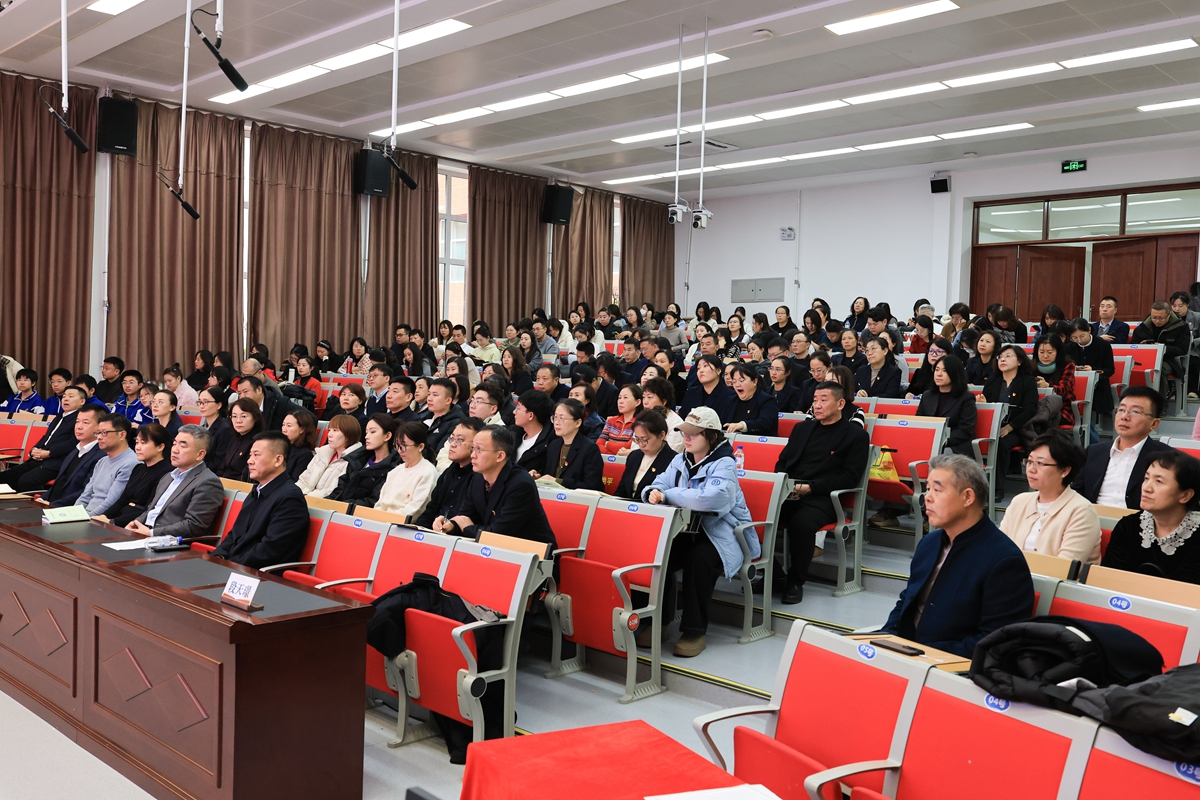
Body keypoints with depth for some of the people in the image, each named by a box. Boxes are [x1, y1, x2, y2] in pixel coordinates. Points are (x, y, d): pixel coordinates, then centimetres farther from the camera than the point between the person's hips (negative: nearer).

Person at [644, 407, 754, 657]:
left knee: (698, 559, -35)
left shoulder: (724, 465, -14)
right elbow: (659, 485, 10)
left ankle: (695, 631, -19)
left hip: (722, 535, -6)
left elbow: (711, 497, -33)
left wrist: (668, 495, -25)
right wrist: (653, 492, -17)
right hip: (688, 531, 6)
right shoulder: (680, 461, 11)